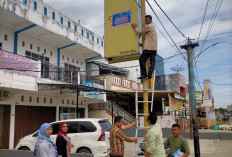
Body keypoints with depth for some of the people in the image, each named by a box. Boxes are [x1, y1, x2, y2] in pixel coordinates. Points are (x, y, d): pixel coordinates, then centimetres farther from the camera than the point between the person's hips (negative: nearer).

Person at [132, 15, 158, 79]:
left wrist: (135, 28, 17)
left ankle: (144, 74, -8)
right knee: (152, 61, 3)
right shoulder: (153, 27, 24)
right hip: (154, 48, 9)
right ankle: (150, 75, -3)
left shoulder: (148, 26, -6)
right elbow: (143, 33, 30)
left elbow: (140, 32, 1)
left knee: (142, 60, -4)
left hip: (149, 47, -9)